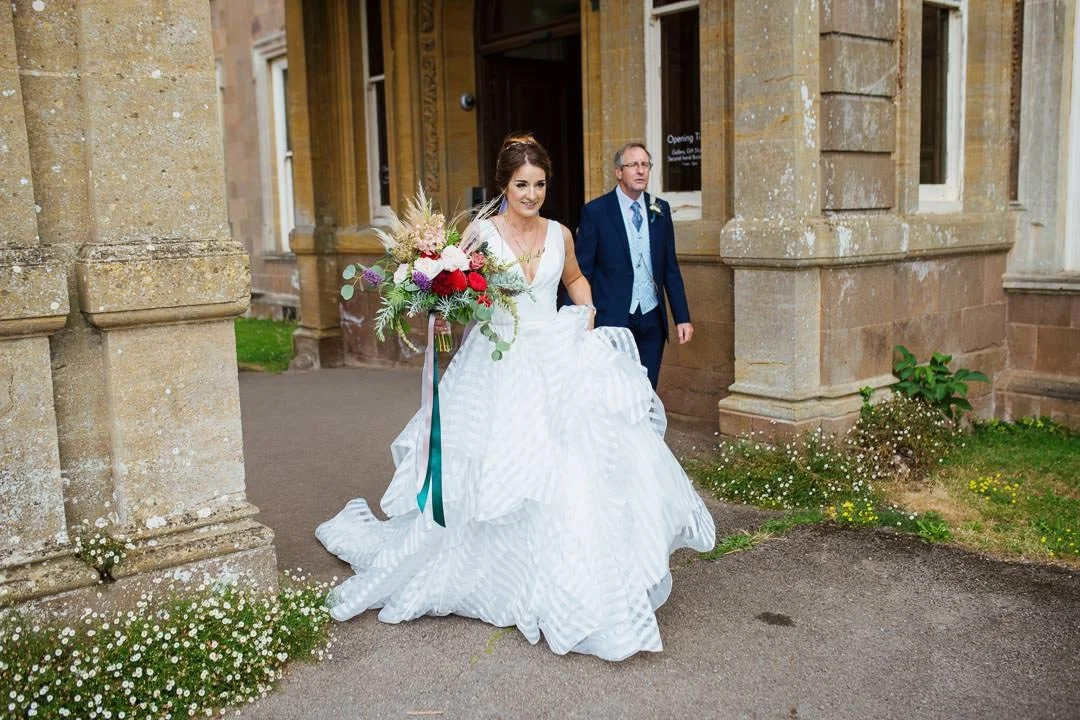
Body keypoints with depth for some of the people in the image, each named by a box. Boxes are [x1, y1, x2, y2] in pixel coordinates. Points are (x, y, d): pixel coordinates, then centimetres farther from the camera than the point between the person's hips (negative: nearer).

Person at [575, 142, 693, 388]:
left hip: (652, 321, 4)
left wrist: (682, 318, 7)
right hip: (613, 321, -4)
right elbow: (582, 271, -4)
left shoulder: (661, 210, 8)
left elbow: (670, 269, 11)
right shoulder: (595, 211, -5)